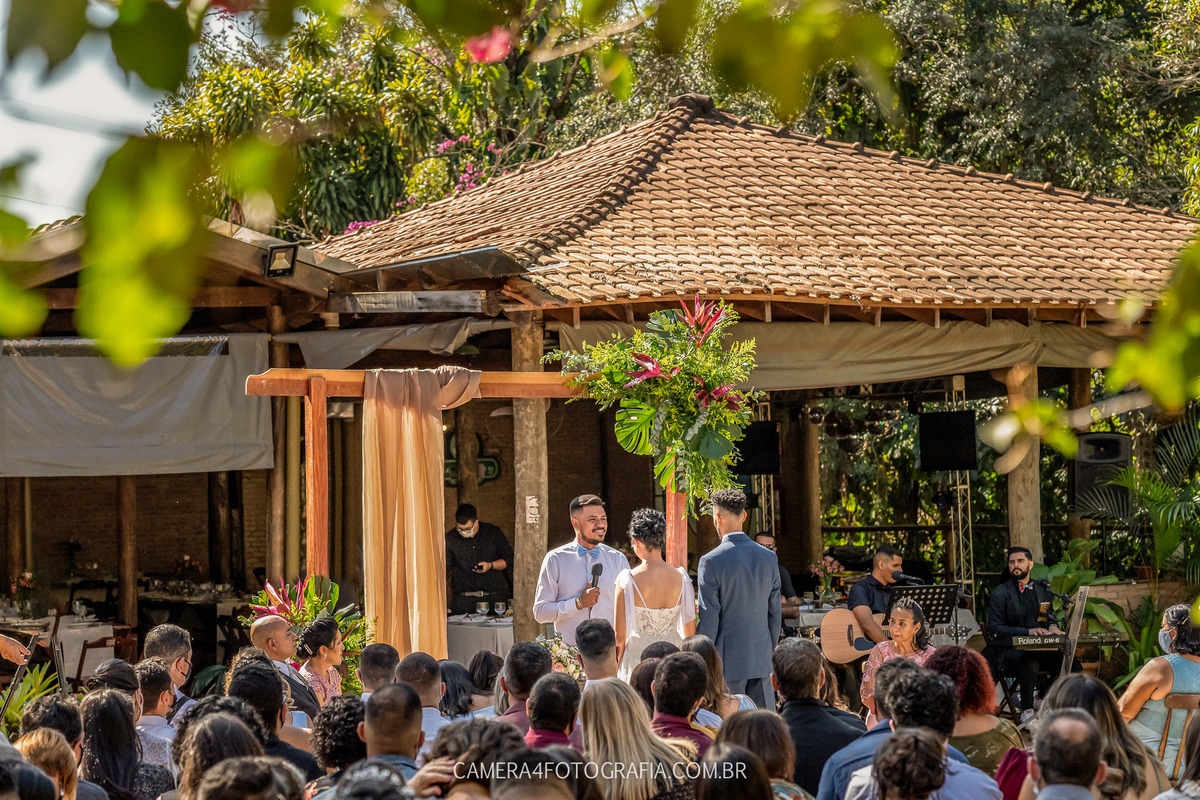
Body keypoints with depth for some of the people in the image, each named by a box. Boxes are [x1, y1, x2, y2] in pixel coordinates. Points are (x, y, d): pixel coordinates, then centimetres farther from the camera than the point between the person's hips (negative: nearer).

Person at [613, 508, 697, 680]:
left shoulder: (628, 580, -12)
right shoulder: (681, 577, -4)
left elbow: (620, 634, -8)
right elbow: (690, 630, 3)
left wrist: (615, 665, 10)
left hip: (638, 655, -3)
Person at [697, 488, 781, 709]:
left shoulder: (711, 561, -12)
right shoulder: (769, 558, 5)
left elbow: (708, 619, -12)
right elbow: (775, 613, 10)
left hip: (727, 660, -5)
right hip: (761, 659, 5)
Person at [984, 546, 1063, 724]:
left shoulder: (1042, 589, 18)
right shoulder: (1000, 594, 2)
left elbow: (1051, 616, 27)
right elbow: (994, 630, -5)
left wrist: (1052, 626, -1)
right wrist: (1028, 632, -17)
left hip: (1040, 649, 4)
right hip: (1010, 651, -4)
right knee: (1030, 662, -39)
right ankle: (1026, 713, -26)